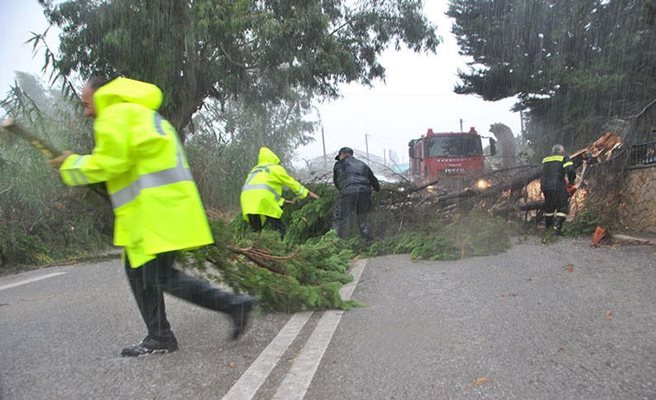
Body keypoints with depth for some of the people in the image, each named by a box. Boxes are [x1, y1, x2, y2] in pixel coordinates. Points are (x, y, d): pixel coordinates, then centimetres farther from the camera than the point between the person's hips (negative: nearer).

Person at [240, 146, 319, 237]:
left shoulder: (255, 170, 34)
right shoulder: (275, 168, 15)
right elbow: (292, 183, 18)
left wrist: (282, 201, 39)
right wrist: (308, 193, 30)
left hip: (247, 203, 7)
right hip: (263, 202, -6)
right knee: (279, 231, -5)